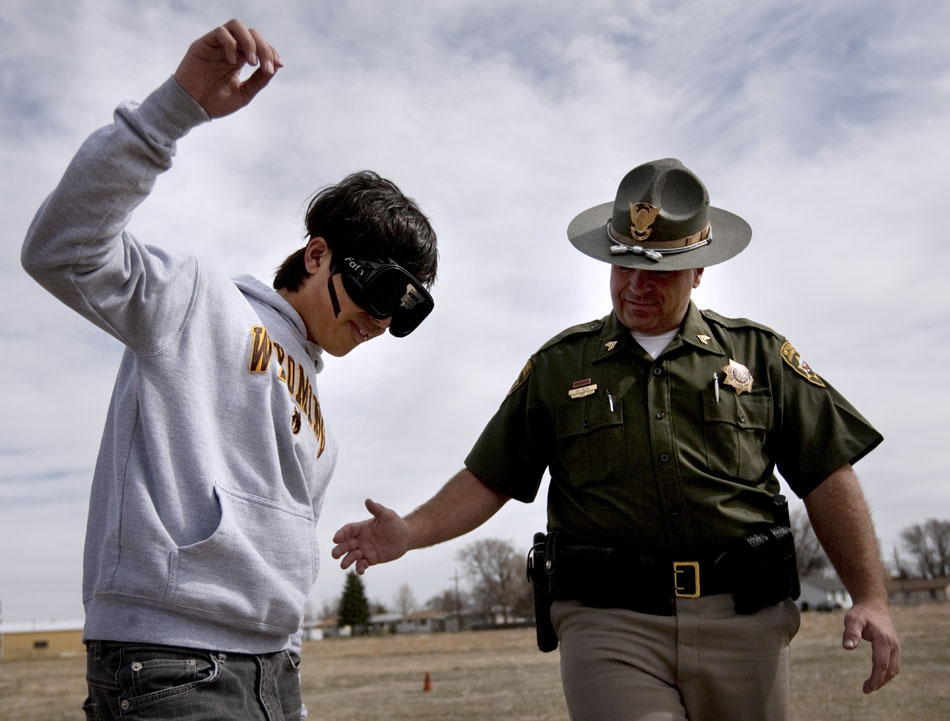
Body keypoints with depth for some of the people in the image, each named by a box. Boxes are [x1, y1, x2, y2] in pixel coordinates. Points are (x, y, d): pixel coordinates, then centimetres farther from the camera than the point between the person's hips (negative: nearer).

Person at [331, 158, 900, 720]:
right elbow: (488, 479, 9)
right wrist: (410, 533, -6)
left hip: (742, 621, 1)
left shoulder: (759, 355, 10)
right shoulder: (559, 366, 11)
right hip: (608, 622, -1)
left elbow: (828, 476, 7)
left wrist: (871, 597, -2)